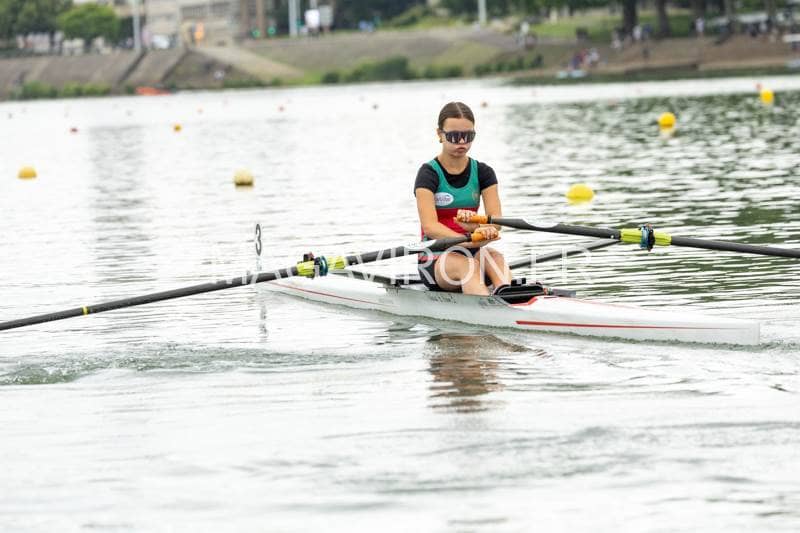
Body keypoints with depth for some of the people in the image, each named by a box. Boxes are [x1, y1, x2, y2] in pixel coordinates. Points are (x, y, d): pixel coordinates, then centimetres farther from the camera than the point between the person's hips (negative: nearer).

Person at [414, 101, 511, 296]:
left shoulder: (482, 172, 7)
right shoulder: (429, 173, -6)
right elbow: (429, 226, -21)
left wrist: (475, 225, -32)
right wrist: (468, 241, -38)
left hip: (473, 252, 4)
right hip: (436, 260, -4)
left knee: (495, 258, -30)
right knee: (467, 265, -36)